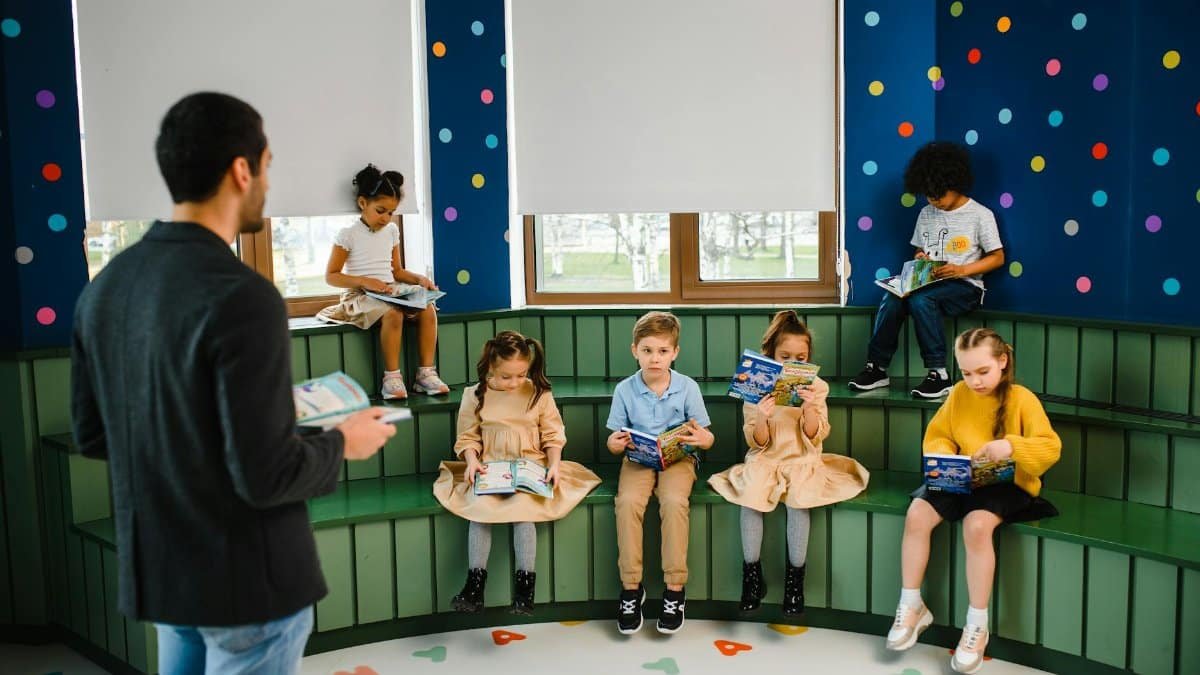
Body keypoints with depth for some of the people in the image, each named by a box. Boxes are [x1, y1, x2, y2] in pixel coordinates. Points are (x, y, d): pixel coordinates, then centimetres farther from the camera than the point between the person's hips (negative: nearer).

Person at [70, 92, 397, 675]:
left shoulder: (104, 288, -1)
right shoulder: (242, 297, -25)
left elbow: (91, 435, 8)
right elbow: (265, 476, -25)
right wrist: (342, 442, -7)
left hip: (156, 571, 7)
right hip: (247, 580, -7)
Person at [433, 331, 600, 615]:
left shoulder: (539, 394, 0)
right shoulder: (475, 395, 2)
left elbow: (553, 435, 6)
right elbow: (468, 437, 8)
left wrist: (554, 465, -8)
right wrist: (472, 461, -10)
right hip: (489, 469, 1)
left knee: (523, 505, -28)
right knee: (479, 506, -25)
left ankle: (524, 583, -24)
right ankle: (475, 582, -22)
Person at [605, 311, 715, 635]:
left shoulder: (687, 387, -3)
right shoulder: (624, 390, 0)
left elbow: (707, 437, 1)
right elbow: (614, 440, 4)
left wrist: (702, 438, -24)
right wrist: (616, 443, -20)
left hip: (678, 459, -1)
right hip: (638, 459, 1)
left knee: (674, 501, -31)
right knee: (627, 501, -28)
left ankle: (675, 588, -19)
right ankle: (631, 586, -16)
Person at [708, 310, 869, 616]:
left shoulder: (816, 386, 4)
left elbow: (815, 437, -2)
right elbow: (757, 443, -1)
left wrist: (810, 408, -21)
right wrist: (761, 418, -22)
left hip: (802, 461, 0)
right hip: (765, 460, 0)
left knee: (799, 497, -31)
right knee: (750, 493, -30)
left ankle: (795, 577, -17)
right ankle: (752, 575, -15)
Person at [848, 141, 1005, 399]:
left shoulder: (980, 215, -2)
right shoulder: (926, 214, 15)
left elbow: (997, 257, -2)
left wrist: (962, 269, -16)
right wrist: (919, 260, 0)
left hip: (965, 286, -5)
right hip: (929, 282, 5)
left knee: (920, 300, -36)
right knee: (892, 299, -27)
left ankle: (938, 374, -32)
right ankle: (877, 368, -21)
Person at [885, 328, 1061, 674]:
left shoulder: (1022, 398, -8)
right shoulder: (959, 394, 5)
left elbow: (1051, 448, -15)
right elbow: (935, 437, 10)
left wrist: (1011, 445, -32)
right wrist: (945, 458, -12)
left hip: (1007, 483, -4)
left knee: (976, 524, -34)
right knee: (916, 514, -20)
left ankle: (977, 625, -18)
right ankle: (911, 606, -3)